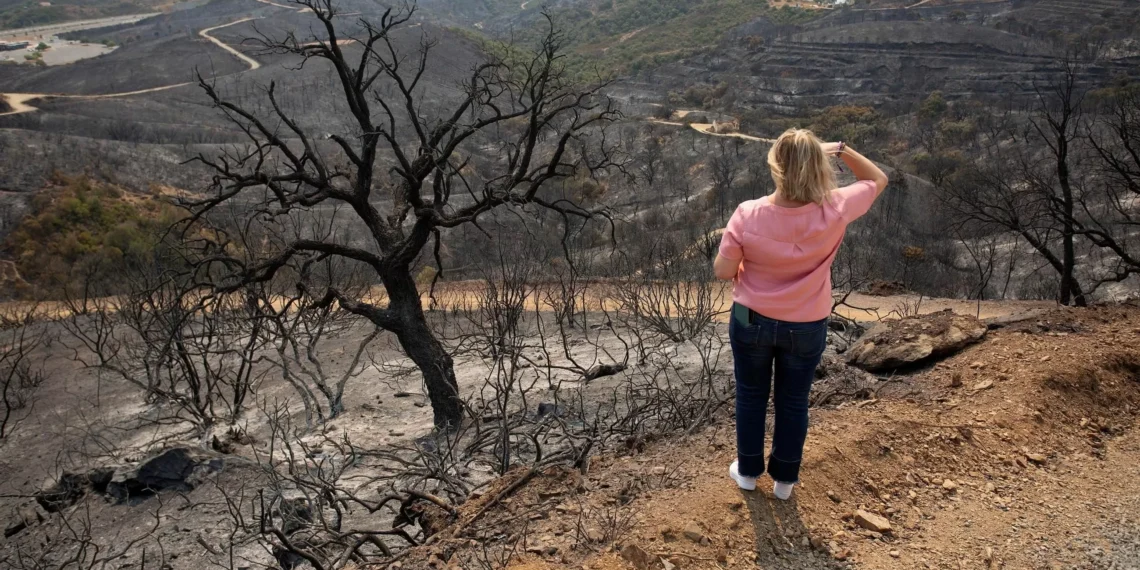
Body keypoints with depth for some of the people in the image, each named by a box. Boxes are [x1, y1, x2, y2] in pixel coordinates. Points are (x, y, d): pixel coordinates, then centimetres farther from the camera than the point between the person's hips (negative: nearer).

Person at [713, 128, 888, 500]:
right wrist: (841, 150, -7)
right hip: (807, 328, 1)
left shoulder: (748, 216, -25)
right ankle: (784, 479, 39)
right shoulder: (835, 211, -22)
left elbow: (723, 271, -14)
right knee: (793, 403, 21)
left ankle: (748, 471, 40)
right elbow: (878, 180, -2)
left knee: (751, 397, 22)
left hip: (751, 321, 0)